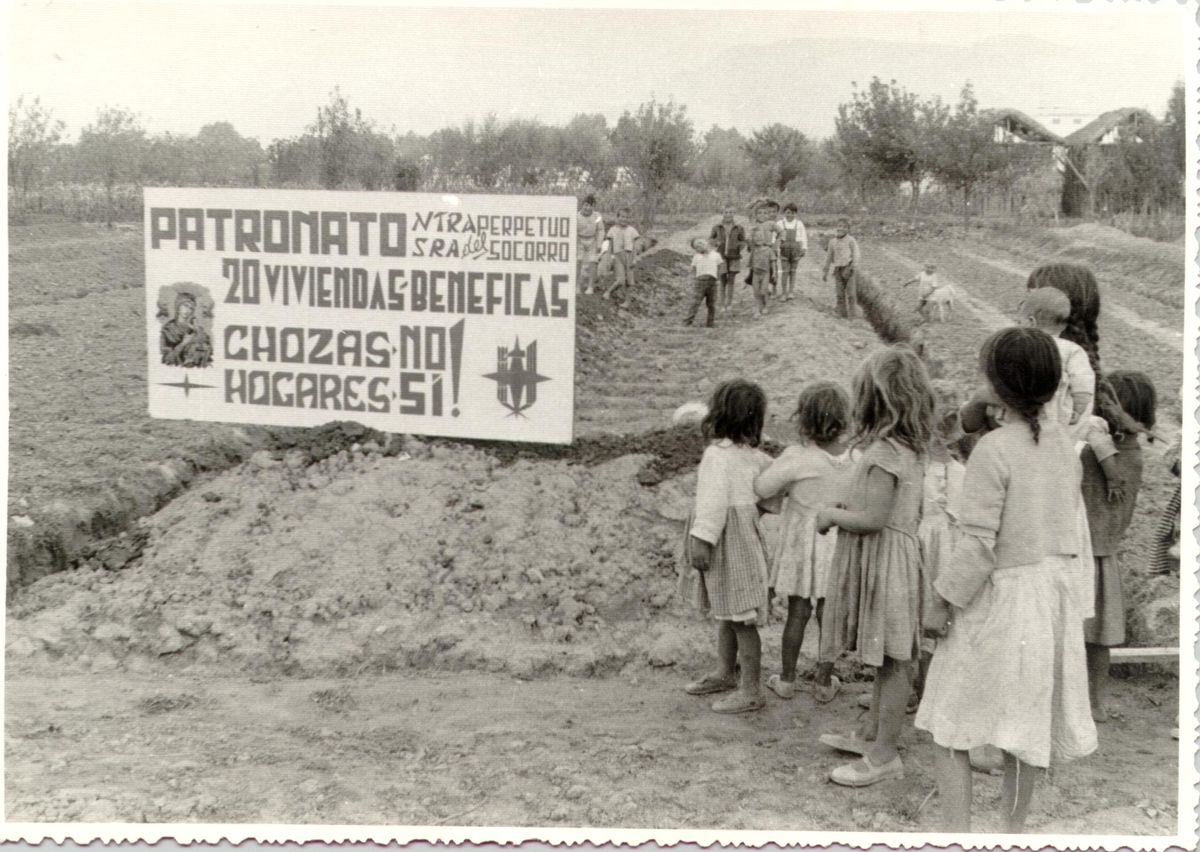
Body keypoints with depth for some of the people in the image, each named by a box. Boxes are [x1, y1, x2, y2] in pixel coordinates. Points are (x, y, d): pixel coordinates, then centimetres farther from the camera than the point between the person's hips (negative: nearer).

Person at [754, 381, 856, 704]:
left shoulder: (797, 458, -20)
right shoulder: (854, 458, -10)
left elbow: (762, 488, -14)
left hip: (803, 544, -2)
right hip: (838, 543, 2)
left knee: (798, 612, 10)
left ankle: (786, 679, 21)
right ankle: (824, 682, 21)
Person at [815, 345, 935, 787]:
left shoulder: (883, 453, -20)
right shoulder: (910, 449, 10)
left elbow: (873, 519, -24)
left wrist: (832, 514, -8)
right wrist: (847, 508, 13)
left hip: (884, 561, -10)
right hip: (895, 553, 10)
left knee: (892, 661, -1)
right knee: (887, 659, 19)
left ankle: (884, 755, 8)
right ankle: (871, 734, 32)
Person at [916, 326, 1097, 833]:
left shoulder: (993, 449, -19)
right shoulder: (1064, 445, 4)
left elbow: (978, 544, -20)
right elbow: (1069, 521, 11)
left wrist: (941, 602, -11)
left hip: (999, 598, -7)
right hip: (1054, 588, 7)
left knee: (951, 726, 5)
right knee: (1024, 723, 17)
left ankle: (956, 833, 5)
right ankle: (1014, 829, 27)